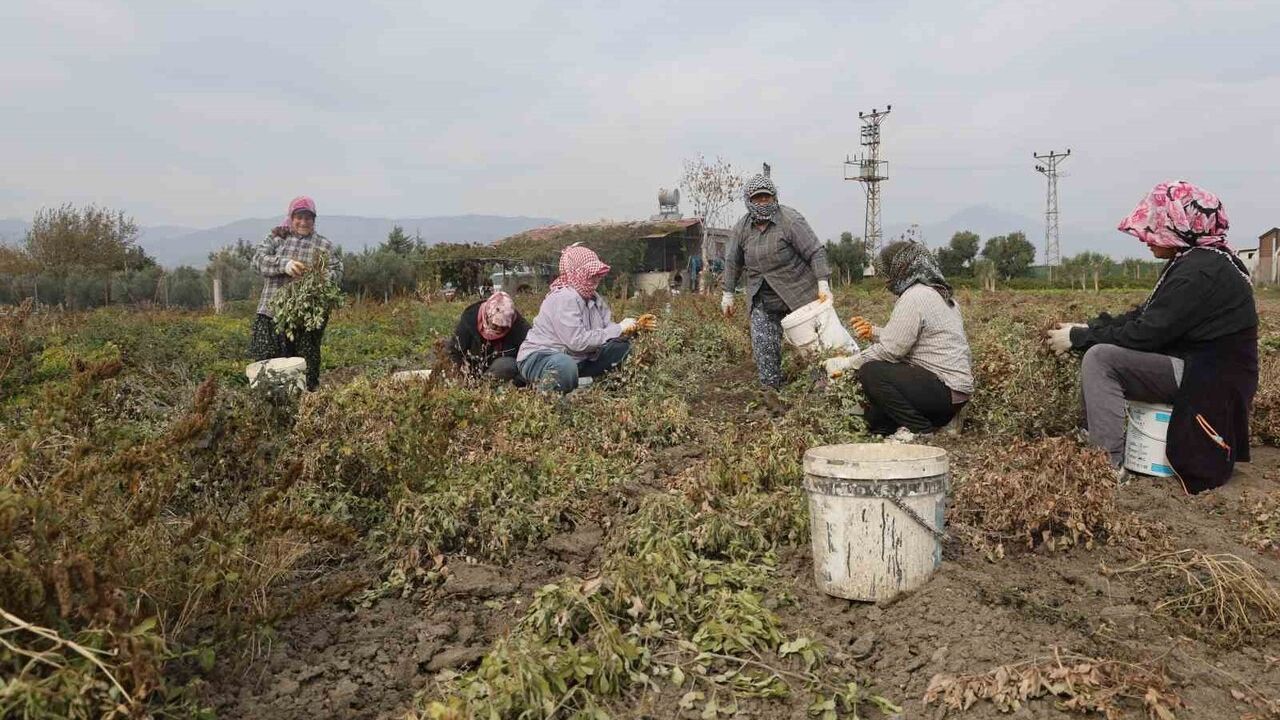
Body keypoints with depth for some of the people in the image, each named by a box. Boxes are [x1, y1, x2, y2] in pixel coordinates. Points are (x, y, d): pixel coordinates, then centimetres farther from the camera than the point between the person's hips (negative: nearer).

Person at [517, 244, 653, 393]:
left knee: (621, 345, 3)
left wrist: (633, 327, -16)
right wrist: (618, 329, -25)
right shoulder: (564, 298, -23)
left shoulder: (593, 297, 5)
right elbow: (578, 341, -30)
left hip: (576, 359, 9)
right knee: (565, 367, -43)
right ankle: (546, 388, -8)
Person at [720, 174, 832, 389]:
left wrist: (823, 285, -22)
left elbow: (815, 252, -15)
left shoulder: (790, 220, -14)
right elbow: (733, 262, 13)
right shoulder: (741, 228, 2)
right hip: (763, 300, 4)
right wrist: (728, 294, 14)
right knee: (764, 346, -3)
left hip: (798, 292, -4)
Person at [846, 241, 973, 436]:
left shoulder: (914, 297, -17)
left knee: (870, 372, -20)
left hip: (946, 390, -10)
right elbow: (902, 338, 18)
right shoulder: (937, 292, 15)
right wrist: (873, 332, 8)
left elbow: (890, 350, -19)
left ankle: (922, 431, -13)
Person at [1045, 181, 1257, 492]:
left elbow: (1145, 333, -22)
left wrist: (1079, 336, -13)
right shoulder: (1197, 259, 11)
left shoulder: (1200, 270, -21)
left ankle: (1109, 466, -17)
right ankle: (1091, 439, 11)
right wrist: (1087, 327, 2)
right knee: (1104, 348, 10)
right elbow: (1146, 316, 11)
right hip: (1201, 366, 10)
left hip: (1209, 380, -10)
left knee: (1099, 358, -20)